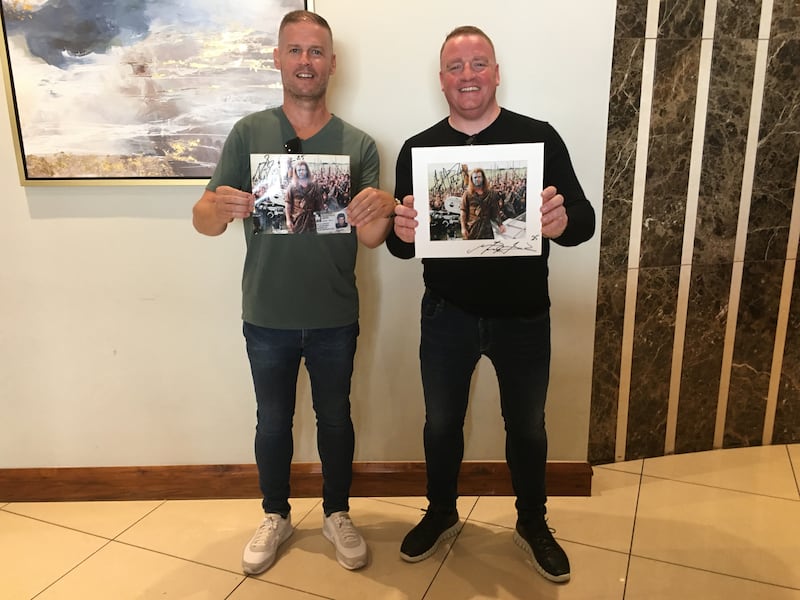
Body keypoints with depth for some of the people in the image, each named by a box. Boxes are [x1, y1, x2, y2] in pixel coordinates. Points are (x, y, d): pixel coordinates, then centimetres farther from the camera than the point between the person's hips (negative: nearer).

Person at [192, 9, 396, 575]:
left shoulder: (359, 144, -3)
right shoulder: (249, 133, -3)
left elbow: (372, 239, -7)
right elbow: (203, 220, -7)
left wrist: (382, 211, -30)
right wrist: (220, 208, -31)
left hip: (335, 319, 0)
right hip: (267, 318, 0)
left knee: (335, 418, 15)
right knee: (272, 421, 16)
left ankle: (338, 513, 37)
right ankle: (276, 517, 38)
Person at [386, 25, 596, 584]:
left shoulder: (539, 137, -7)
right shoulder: (418, 149, -1)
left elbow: (584, 220, -11)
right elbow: (399, 244, -2)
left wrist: (562, 221, -34)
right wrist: (402, 233, -26)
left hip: (524, 316, -1)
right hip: (447, 314, 1)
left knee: (527, 425, 16)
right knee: (441, 422, 17)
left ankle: (533, 523, 41)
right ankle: (441, 514, 43)